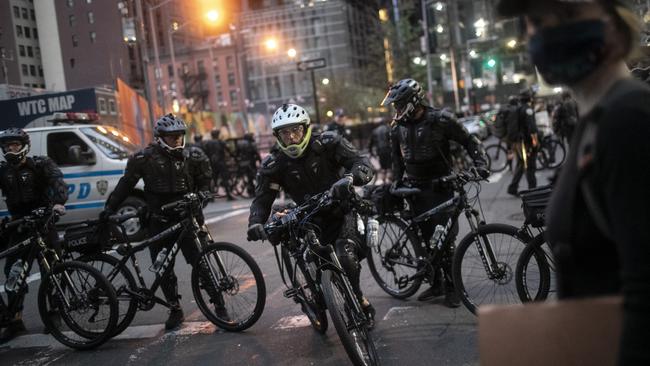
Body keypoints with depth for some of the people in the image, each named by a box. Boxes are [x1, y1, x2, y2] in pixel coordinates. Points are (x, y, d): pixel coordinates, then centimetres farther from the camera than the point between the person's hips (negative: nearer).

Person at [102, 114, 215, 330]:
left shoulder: (194, 156, 0)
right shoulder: (145, 158, -3)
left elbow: (205, 181, 11)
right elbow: (126, 183, 7)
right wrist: (110, 207, 6)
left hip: (186, 217, -1)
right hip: (159, 221, 1)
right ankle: (175, 310, 19)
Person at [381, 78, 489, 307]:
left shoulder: (440, 119, -8)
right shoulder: (398, 128, 7)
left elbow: (469, 141, -1)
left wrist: (480, 165, -12)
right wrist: (396, 183, 13)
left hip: (441, 187, -5)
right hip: (416, 190, 5)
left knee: (447, 239, -6)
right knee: (425, 239, 6)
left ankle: (451, 287, 6)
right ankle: (436, 284, 19)